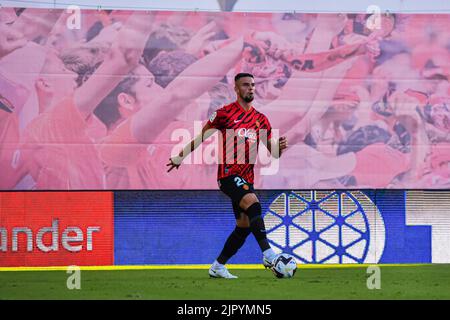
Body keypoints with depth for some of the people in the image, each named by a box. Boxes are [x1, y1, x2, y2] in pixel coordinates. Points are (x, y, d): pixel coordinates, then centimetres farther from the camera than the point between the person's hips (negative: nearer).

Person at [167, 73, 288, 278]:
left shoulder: (261, 119, 14)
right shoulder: (225, 113, -1)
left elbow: (273, 153, 16)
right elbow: (202, 136, 7)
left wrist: (280, 147, -7)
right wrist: (180, 157, 12)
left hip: (246, 179, 7)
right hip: (228, 174, -7)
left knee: (244, 226, 5)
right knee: (253, 205, -30)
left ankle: (218, 267, 17)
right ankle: (267, 254, -32)